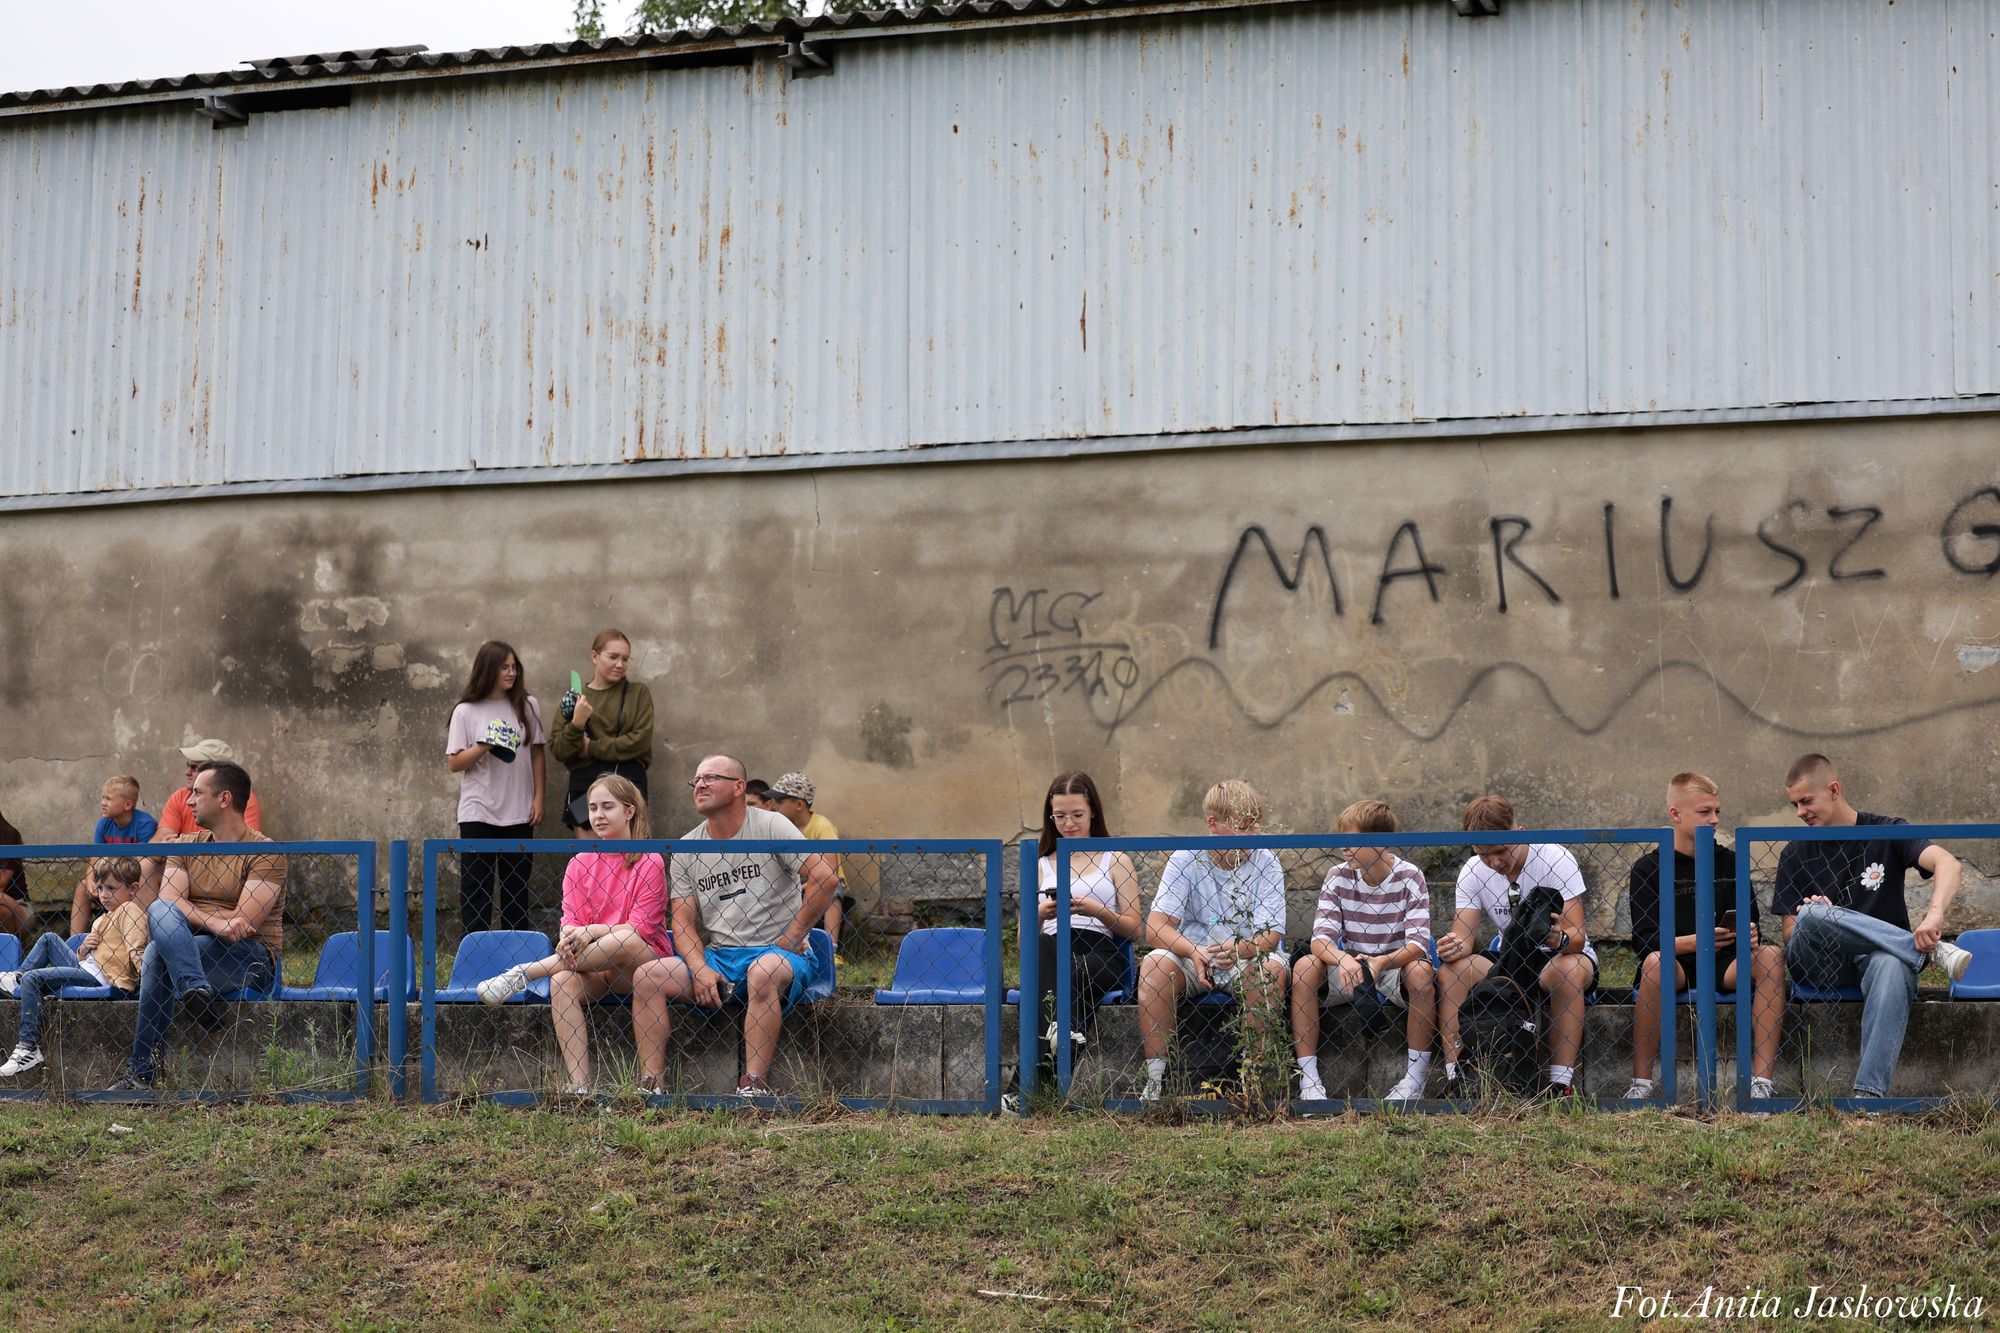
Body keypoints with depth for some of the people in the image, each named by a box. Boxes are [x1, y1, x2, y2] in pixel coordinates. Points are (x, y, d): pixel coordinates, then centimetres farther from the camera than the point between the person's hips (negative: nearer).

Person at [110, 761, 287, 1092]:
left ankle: (142, 1073, -34)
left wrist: (191, 914, -8)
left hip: (252, 960, -5)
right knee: (159, 912, -28)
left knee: (157, 954, -30)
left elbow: (246, 921, -15)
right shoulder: (186, 845, 15)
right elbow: (168, 902, -4)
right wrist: (215, 923, -23)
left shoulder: (265, 853, -3)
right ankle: (197, 992, -50)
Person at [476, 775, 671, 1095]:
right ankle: (579, 1086, -37)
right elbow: (571, 921, 0)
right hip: (590, 966, 3)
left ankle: (524, 973, -28)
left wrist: (591, 932, -22)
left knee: (625, 941, -37)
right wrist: (568, 941, -24)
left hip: (641, 961, -3)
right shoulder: (580, 863, 9)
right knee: (562, 982, -32)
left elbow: (641, 928, -11)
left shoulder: (649, 862, -3)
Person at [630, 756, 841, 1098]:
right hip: (717, 957, 5)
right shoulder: (686, 849, 11)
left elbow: (826, 880, -10)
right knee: (647, 976, -17)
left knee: (763, 971, -40)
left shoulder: (770, 826, -2)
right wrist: (700, 970, -11)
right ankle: (651, 1085, -19)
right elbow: (683, 922, 7)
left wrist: (792, 938, -10)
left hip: (779, 954, -5)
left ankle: (754, 1086, -39)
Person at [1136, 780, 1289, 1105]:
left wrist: (1239, 950, -38)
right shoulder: (1185, 860, -7)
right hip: (1192, 959, 0)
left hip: (1248, 958, 0)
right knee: (1156, 963, -29)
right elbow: (1155, 928, -15)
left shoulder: (1265, 862, -7)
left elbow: (1270, 935, -15)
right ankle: (1155, 1080, -24)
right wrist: (1194, 952, -34)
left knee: (1271, 968, -32)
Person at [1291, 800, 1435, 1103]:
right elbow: (1321, 938, -14)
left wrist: (1383, 962, -41)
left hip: (1396, 966, -2)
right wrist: (1344, 960, -37)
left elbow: (1418, 942, -21)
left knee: (1420, 971, -34)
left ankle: (1416, 1075, -20)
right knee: (1305, 966, -25)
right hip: (1348, 965, 2)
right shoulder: (1339, 877, -5)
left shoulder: (1409, 877, -12)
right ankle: (1308, 1077, -23)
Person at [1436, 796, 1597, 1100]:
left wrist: (1556, 939, -48)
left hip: (1557, 956, -3)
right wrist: (1454, 947, -38)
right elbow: (1463, 936, -12)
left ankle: (1561, 1083, -34)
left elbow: (1576, 937, -23)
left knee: (1570, 970, -39)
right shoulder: (1473, 871, -6)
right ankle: (1453, 1078, -23)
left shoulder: (1555, 859, -18)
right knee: (1450, 969, -23)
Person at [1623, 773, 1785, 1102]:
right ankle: (1642, 1081, -29)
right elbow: (1645, 941, -8)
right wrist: (1695, 942, -26)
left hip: (1724, 963, 3)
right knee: (1655, 961, -37)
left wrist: (1751, 937, -15)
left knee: (1771, 955, -26)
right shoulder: (1648, 869, 2)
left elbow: (1750, 923, 11)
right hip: (1676, 965, -3)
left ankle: (1761, 1079, -30)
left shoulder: (1730, 862, 12)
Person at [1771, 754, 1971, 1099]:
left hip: (1880, 957, -2)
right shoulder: (1795, 854, 12)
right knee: (1816, 913, -32)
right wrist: (1808, 919, -18)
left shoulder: (1887, 833, 5)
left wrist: (1934, 914, -35)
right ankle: (1933, 951, -25)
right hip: (1818, 968, 2)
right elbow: (1790, 934, 8)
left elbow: (1949, 864, -13)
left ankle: (1869, 1093, -50)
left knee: (1890, 966, -40)